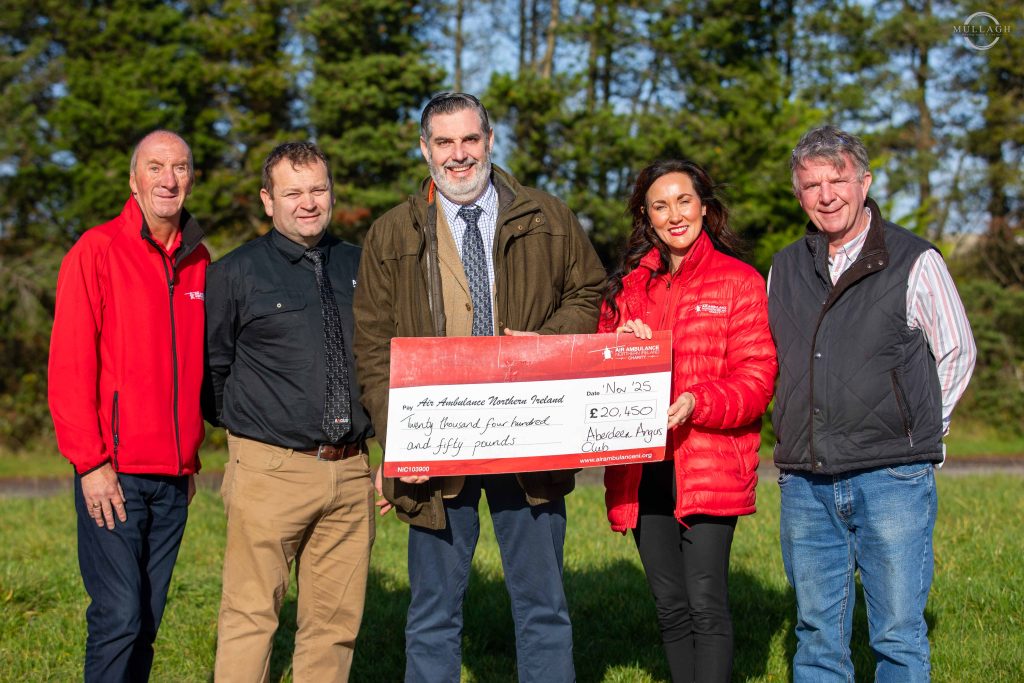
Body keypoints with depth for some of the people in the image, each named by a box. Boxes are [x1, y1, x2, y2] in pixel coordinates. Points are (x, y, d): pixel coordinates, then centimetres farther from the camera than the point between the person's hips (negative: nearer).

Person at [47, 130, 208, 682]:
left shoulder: (197, 262, 13)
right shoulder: (96, 251, -4)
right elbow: (70, 367, -7)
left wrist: (191, 457, 15)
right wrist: (90, 462, -11)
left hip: (173, 477, 5)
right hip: (113, 475, -5)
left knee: (147, 620, 8)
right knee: (119, 616, -8)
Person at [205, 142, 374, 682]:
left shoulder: (361, 268, 11)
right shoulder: (236, 274, -1)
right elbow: (208, 366, 6)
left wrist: (374, 425, 13)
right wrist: (246, 422, 8)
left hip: (350, 471, 4)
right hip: (271, 472, -4)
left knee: (337, 618, 8)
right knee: (251, 615, -3)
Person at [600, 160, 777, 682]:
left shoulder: (738, 281, 1)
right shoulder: (628, 286, 15)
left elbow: (756, 378, -5)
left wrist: (697, 403, -21)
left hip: (710, 464, -5)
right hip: (642, 467, 5)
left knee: (705, 602, -11)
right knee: (669, 606, 9)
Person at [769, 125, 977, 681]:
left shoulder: (914, 261, -1)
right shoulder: (784, 270, 11)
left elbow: (957, 355, 9)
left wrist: (916, 429, 8)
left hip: (891, 481, -4)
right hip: (804, 484, 4)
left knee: (898, 638, 0)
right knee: (818, 638, 9)